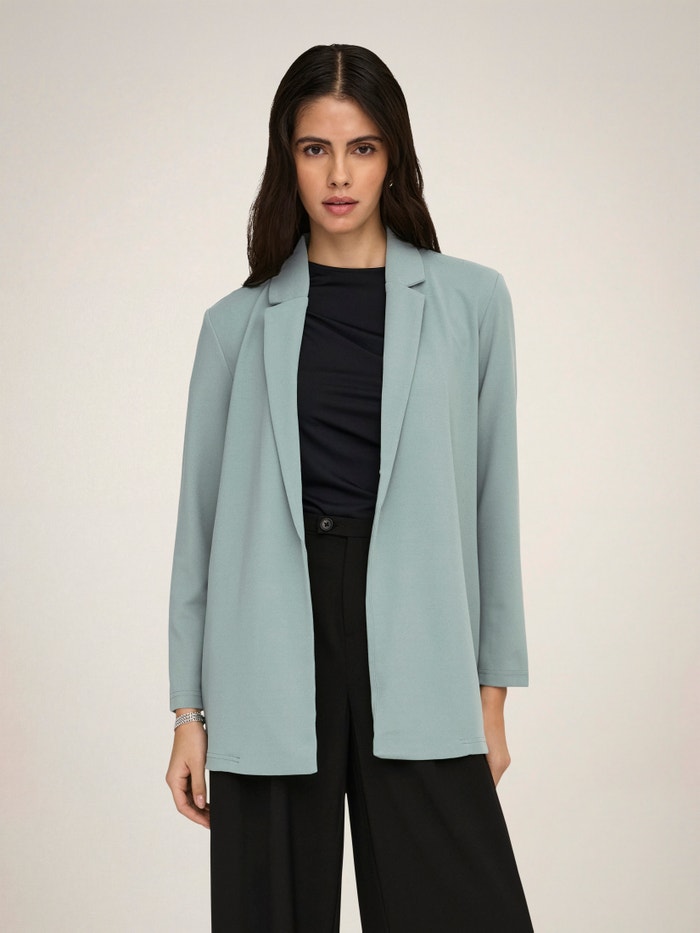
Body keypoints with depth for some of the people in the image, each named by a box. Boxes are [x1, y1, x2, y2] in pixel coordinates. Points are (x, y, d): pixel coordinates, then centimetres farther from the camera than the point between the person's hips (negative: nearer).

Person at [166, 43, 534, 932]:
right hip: (272, 655, 1)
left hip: (412, 653, 0)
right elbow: (202, 514, 8)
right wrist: (189, 711, 6)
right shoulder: (239, 323, 7)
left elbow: (491, 495, 7)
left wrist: (493, 693, 5)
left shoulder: (469, 301, 6)